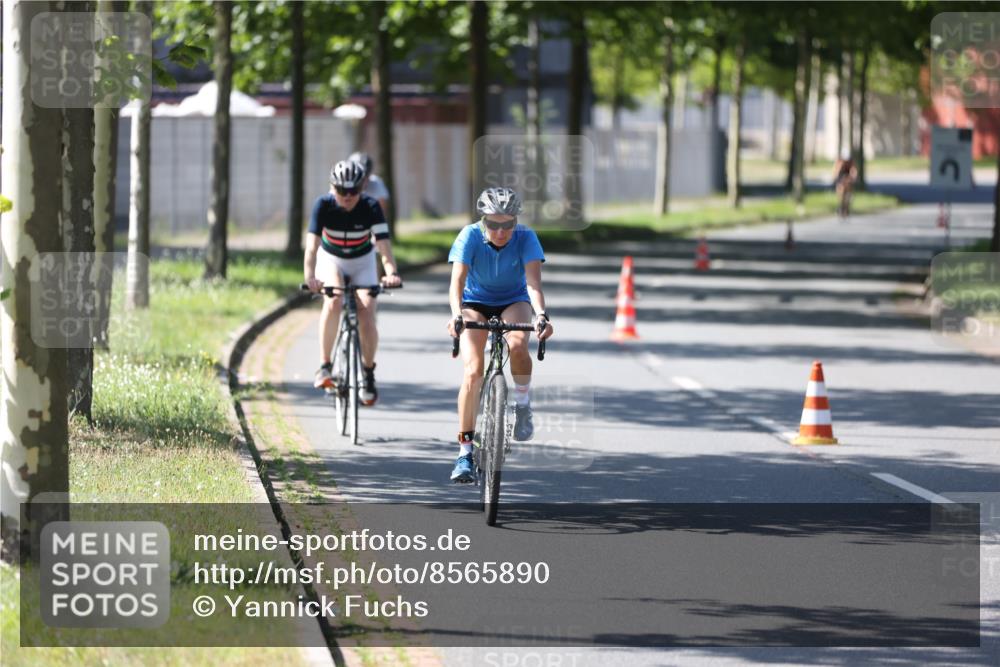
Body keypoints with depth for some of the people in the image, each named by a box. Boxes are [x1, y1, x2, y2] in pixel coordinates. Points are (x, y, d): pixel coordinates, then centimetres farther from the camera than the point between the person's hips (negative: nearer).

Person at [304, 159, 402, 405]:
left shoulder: (371, 207, -25)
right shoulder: (323, 205, -25)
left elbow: (384, 244, -35)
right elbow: (312, 244, -36)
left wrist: (391, 272, -54)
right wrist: (310, 276, -52)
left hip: (362, 262, 1)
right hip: (331, 259, -1)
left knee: (366, 318, -15)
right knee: (334, 301, -31)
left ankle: (368, 373, 10)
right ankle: (324, 366, -22)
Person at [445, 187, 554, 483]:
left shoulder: (525, 238, -23)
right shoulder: (470, 236, -24)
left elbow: (533, 281, -34)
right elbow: (457, 281, -33)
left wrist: (541, 315, -52)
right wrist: (456, 315, -52)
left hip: (513, 301, 0)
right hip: (475, 302, 0)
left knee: (517, 345, -34)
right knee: (473, 370, -21)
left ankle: (522, 405, -6)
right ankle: (465, 450, -15)